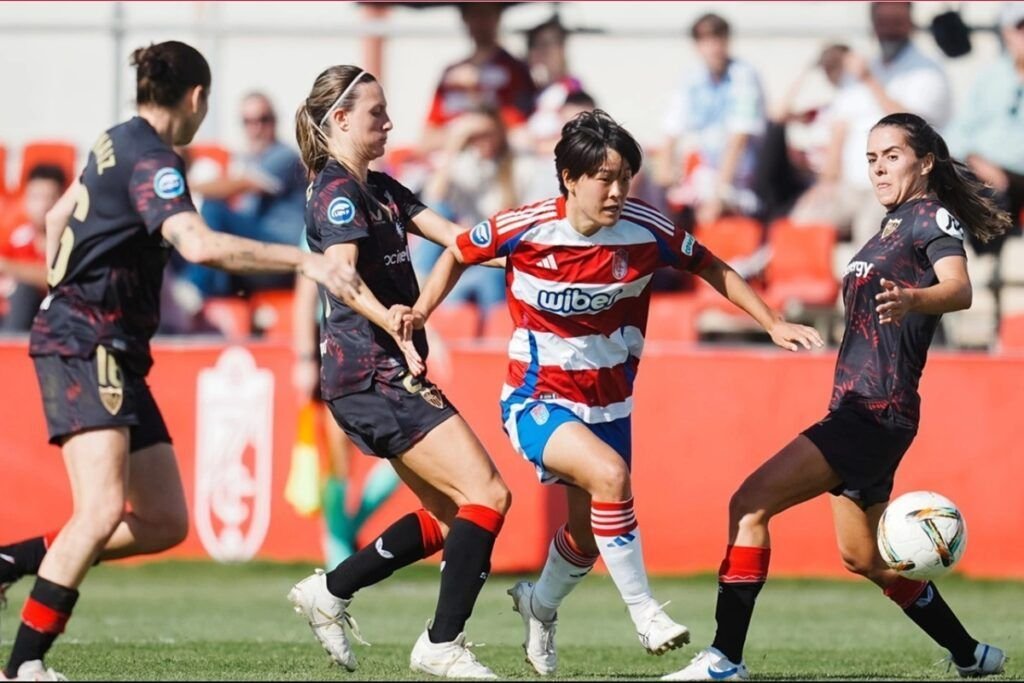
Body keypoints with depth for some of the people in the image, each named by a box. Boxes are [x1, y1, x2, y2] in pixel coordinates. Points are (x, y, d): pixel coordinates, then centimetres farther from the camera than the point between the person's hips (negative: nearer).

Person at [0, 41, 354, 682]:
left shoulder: (118, 144, 16)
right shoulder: (151, 160, -15)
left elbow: (58, 217, 30)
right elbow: (199, 244, -30)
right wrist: (304, 259, -28)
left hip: (115, 353, 10)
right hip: (84, 347, -10)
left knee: (164, 522, 6)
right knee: (102, 510, -23)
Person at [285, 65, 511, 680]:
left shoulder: (381, 189, 18)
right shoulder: (338, 192, -11)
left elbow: (453, 235, 9)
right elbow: (343, 273, -26)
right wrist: (389, 322, -42)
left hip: (395, 375, 10)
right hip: (372, 374, -10)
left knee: (451, 516, 13)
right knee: (487, 495, -12)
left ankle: (330, 592, 20)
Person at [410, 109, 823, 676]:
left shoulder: (645, 230, -12)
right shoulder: (526, 228, -17)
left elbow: (710, 267, 5)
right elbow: (458, 254, 1)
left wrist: (772, 323, 1)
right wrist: (417, 314, -10)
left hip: (608, 404, 4)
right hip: (538, 401, -4)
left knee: (588, 535, 14)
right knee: (609, 474, -31)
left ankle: (540, 607, 47)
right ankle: (643, 609, -16)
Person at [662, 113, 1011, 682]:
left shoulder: (933, 217, -8)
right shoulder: (894, 223, 19)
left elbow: (959, 289, -28)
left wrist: (911, 300, -48)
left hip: (878, 412, -10)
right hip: (856, 409, 10)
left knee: (751, 503, -17)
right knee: (865, 559, 20)